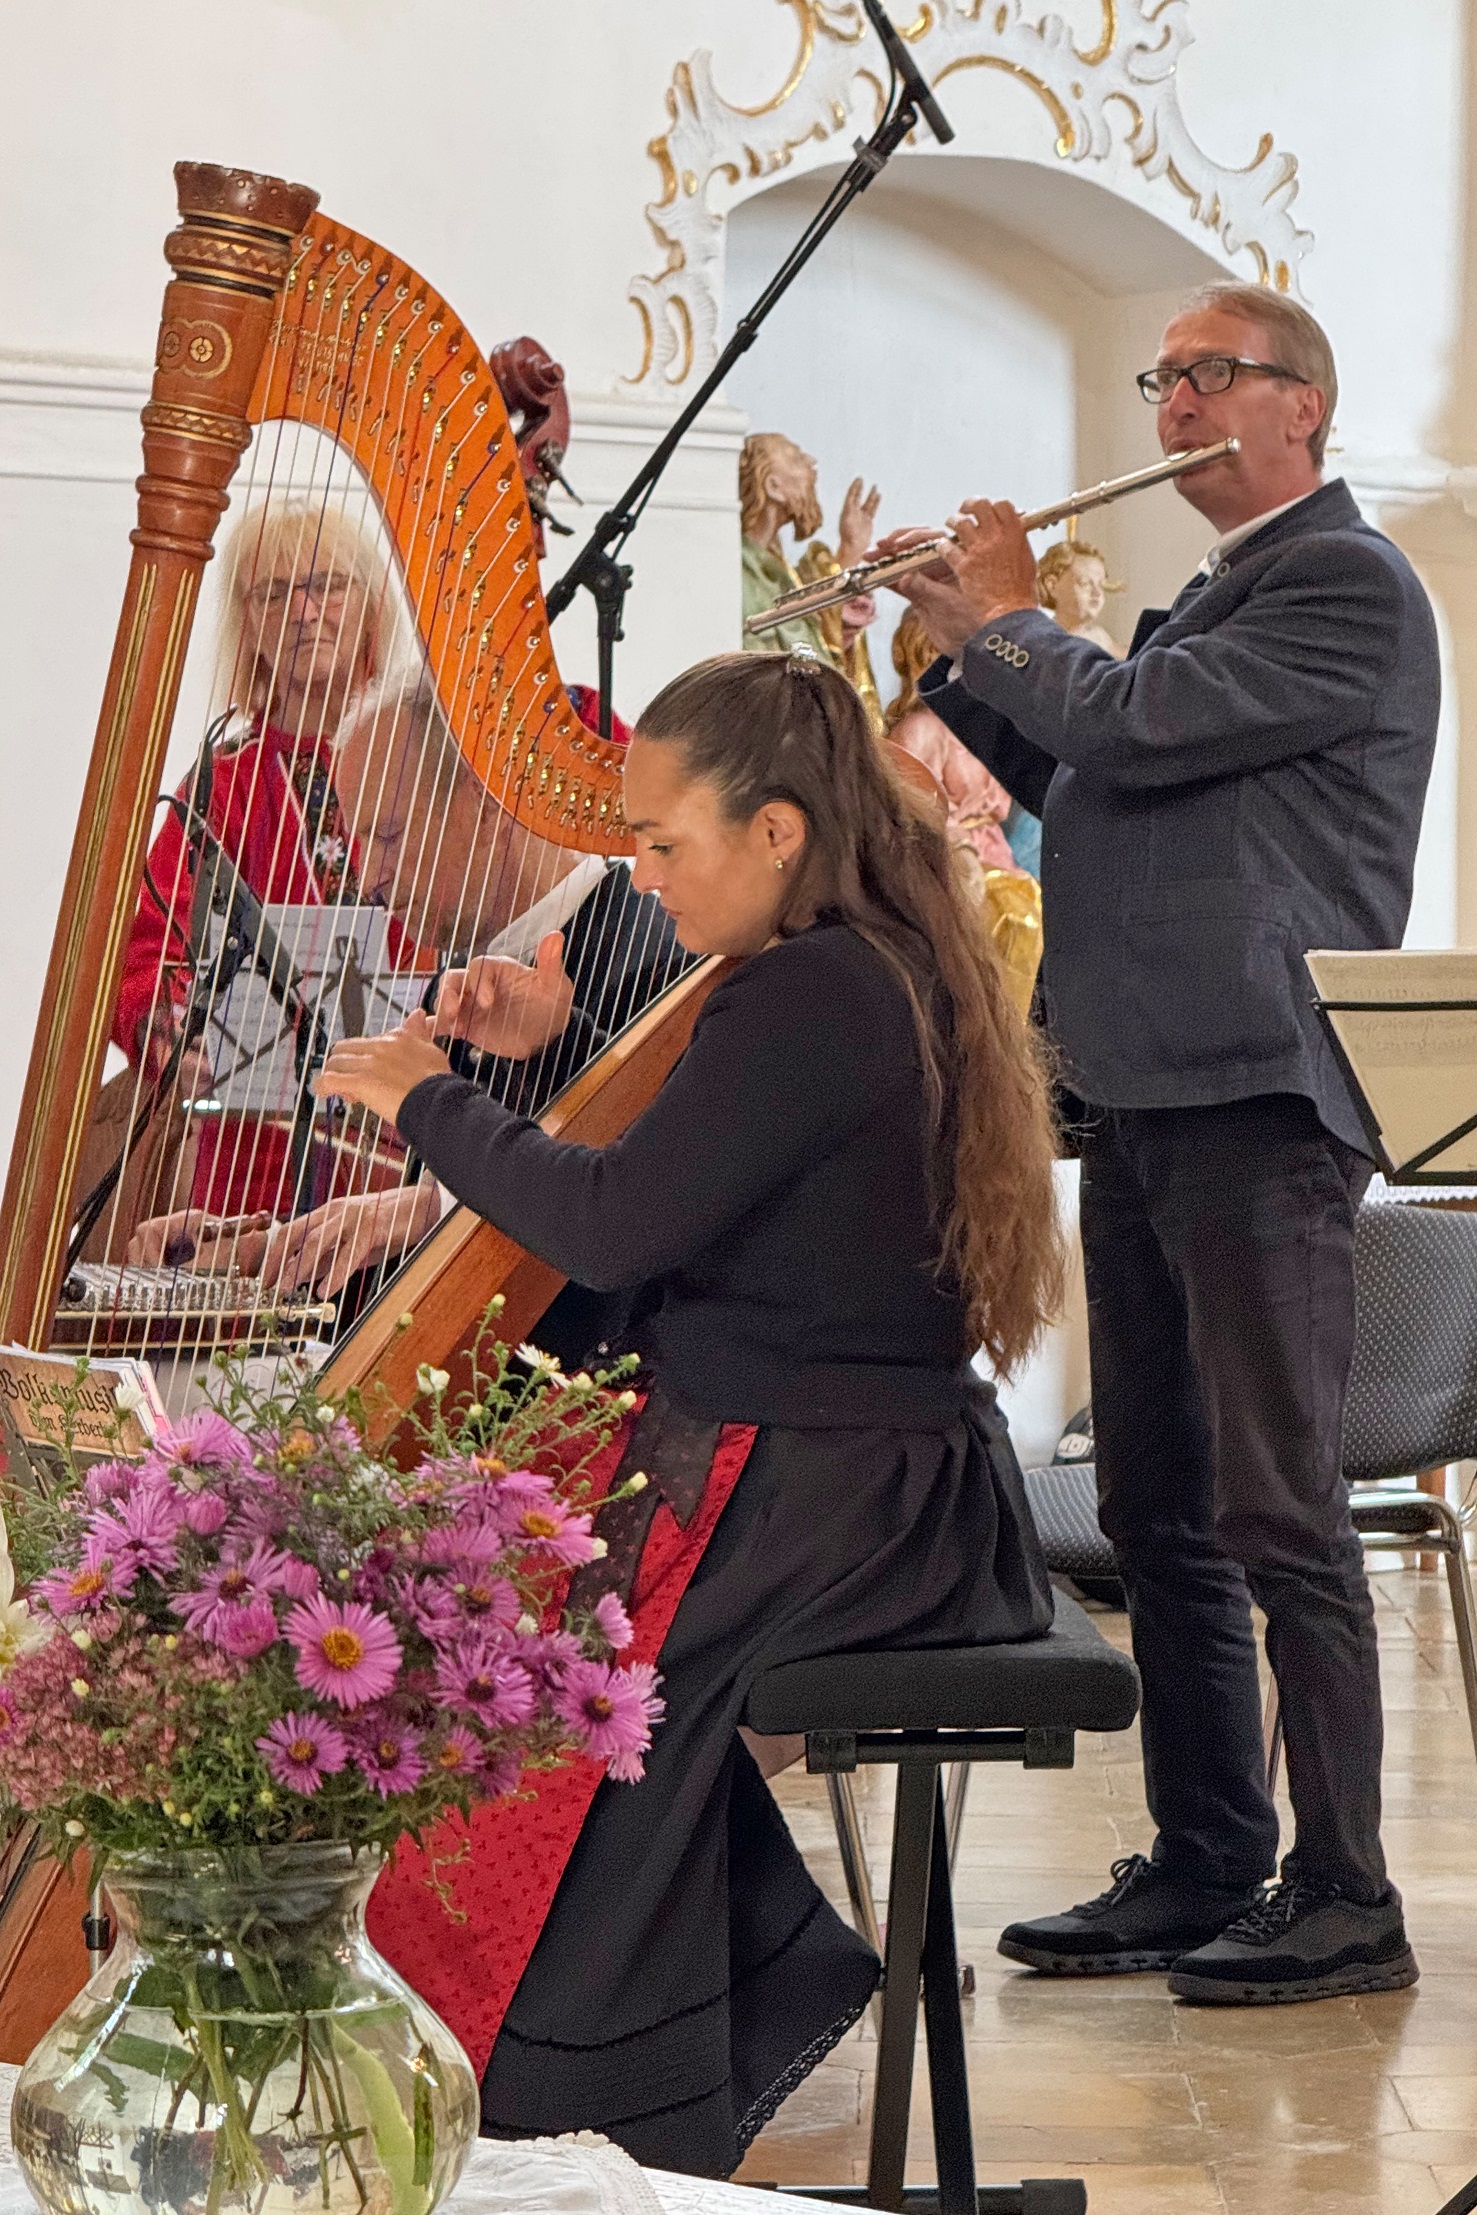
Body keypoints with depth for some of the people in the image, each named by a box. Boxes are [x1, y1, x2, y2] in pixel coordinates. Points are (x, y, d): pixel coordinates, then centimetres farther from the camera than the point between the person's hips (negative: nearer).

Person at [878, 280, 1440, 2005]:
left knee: (1277, 1507, -9)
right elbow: (1076, 778, 24)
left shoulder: (1348, 587, -8)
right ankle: (1202, 1868, 19)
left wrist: (1005, 618, -2)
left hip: (1261, 1105, -10)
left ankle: (1345, 1898, -4)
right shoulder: (1211, 598, 22)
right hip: (1141, 1101, 10)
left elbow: (1135, 727, -18)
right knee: (1157, 1511, 11)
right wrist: (959, 653, 12)